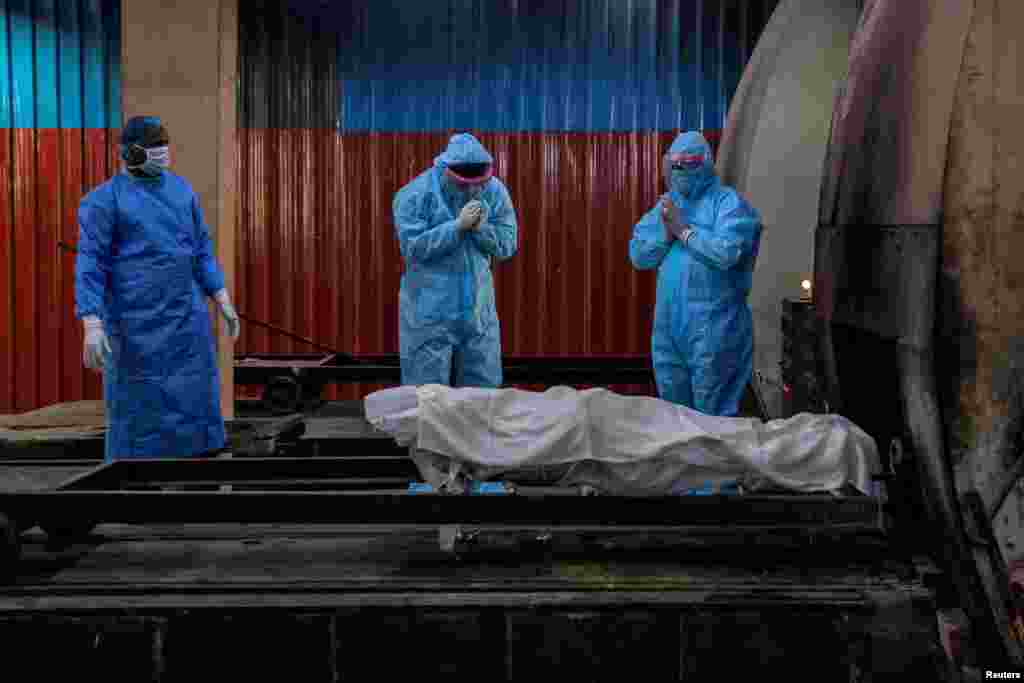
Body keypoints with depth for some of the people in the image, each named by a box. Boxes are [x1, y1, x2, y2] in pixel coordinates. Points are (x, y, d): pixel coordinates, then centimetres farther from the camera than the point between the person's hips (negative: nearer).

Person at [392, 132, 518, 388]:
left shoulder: (495, 190, 0)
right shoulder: (414, 195, -12)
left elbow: (507, 246, 0)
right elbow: (413, 248, -19)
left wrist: (480, 228, -19)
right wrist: (458, 226, -23)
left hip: (478, 311, 4)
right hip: (429, 314, -4)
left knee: (483, 389, 12)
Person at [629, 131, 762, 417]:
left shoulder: (727, 201, -5)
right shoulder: (666, 204, 15)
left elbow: (727, 252, -22)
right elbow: (638, 255, 9)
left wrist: (683, 229, -12)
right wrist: (665, 232, -8)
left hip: (712, 327, -7)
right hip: (668, 324, 7)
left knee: (712, 415, -2)